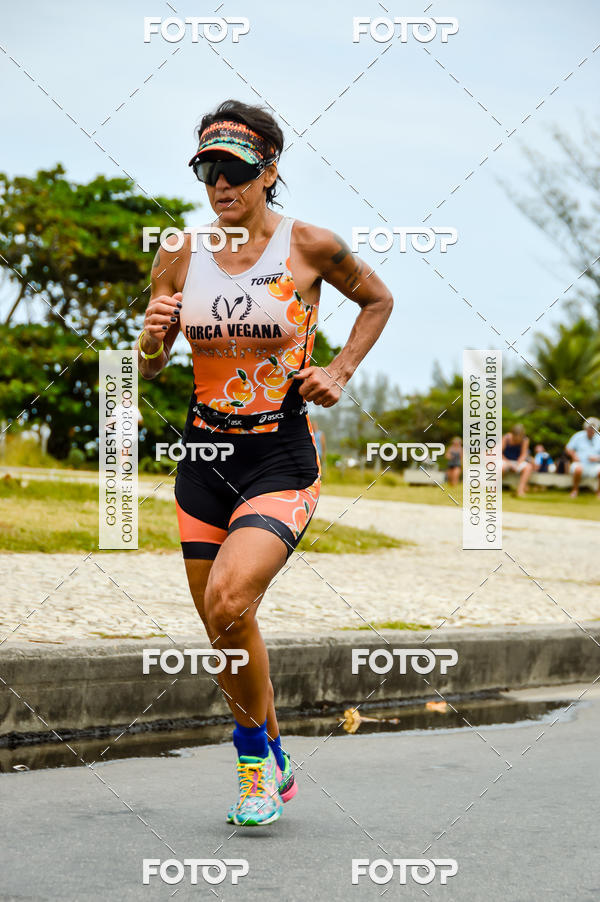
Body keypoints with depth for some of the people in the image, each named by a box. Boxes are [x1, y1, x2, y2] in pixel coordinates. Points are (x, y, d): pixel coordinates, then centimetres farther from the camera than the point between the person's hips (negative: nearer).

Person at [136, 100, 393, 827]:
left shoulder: (310, 247, -6)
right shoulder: (179, 256, 2)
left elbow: (377, 301, 13)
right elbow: (150, 367, 10)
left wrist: (339, 372, 0)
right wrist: (152, 339, -13)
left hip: (282, 460, -4)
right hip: (204, 458, 4)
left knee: (228, 599, -25)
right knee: (226, 632, 9)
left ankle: (257, 751, 0)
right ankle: (270, 770, 32)